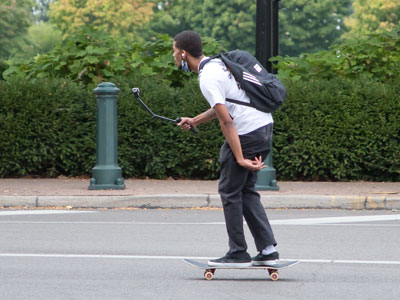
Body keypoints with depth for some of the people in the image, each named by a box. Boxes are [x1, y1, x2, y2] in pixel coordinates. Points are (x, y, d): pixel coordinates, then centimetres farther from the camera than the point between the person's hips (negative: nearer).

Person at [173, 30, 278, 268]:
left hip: (247, 133, -9)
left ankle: (238, 254, 6)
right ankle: (268, 249, 10)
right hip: (265, 126, 9)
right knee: (246, 190, 16)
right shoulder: (218, 63, 16)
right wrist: (195, 121, 39)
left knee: (230, 191, 3)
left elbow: (227, 121, -20)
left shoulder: (207, 79, -14)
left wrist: (240, 158, -21)